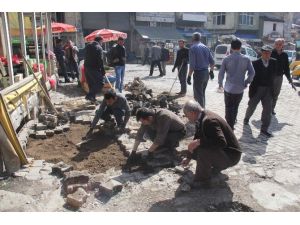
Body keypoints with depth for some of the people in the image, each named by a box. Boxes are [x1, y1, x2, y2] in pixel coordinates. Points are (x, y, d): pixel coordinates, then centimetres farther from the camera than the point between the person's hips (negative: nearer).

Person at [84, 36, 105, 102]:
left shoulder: (88, 46, 17)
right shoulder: (98, 47, -8)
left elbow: (85, 57, 20)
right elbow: (100, 60, -15)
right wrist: (103, 70, -13)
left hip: (86, 67, 9)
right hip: (94, 68, -9)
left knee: (91, 84, 16)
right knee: (100, 83, -5)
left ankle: (92, 98, 21)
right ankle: (89, 96, -14)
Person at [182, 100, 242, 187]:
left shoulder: (209, 120, -29)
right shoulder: (201, 117, 1)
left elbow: (222, 142, -37)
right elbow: (197, 138, 13)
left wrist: (199, 142, -33)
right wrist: (188, 157, 20)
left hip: (230, 155, -9)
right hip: (221, 150, 10)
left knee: (202, 151, -31)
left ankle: (203, 179, -8)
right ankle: (216, 165, 20)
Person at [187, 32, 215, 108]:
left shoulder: (193, 48, -11)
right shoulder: (206, 47, 7)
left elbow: (192, 65, -18)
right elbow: (212, 62, 9)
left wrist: (189, 76, -13)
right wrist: (211, 71, 21)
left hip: (198, 73, -7)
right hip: (206, 72, 7)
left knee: (198, 95, 3)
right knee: (202, 93, 22)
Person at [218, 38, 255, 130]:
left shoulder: (227, 59, -6)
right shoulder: (246, 59, -2)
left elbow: (221, 73, -6)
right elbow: (252, 73, -7)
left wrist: (220, 83, 10)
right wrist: (246, 82, 7)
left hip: (229, 88, -2)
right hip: (240, 88, 2)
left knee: (229, 107, 9)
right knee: (235, 107, 19)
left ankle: (230, 127, 9)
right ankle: (232, 124, 27)